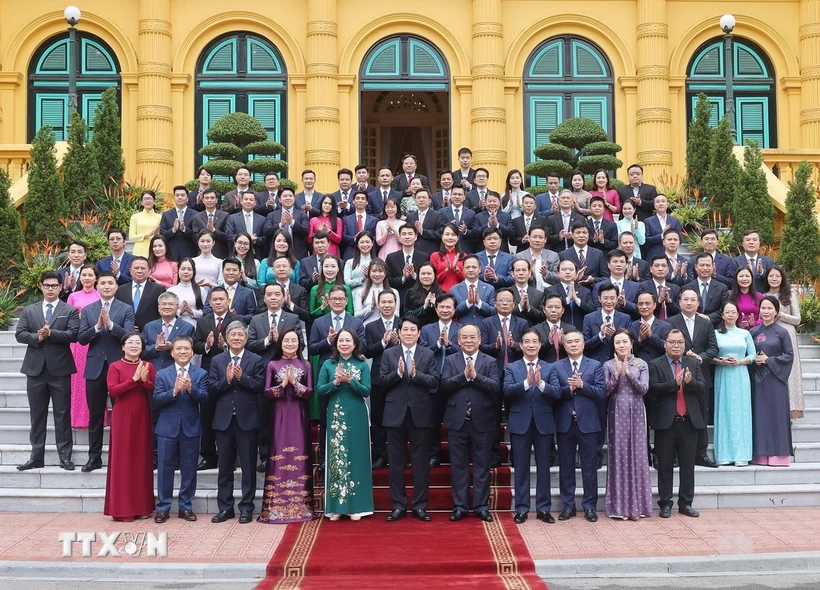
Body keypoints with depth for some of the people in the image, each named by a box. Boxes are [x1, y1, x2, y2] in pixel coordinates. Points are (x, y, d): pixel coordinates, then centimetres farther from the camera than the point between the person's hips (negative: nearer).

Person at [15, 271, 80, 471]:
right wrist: (37, 337, -15)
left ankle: (65, 457, 6)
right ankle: (36, 457, 13)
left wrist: (50, 333, -19)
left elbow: (73, 334, -10)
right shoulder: (29, 310, 12)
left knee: (62, 415, 1)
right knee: (37, 415, 8)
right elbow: (19, 334, 2)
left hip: (60, 369, -3)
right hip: (35, 368, 3)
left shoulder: (70, 310, 3)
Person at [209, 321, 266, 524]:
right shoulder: (217, 361, 7)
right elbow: (211, 390, 0)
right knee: (224, 467, 9)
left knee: (248, 467, 4)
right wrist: (226, 379, -16)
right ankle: (225, 508, 17)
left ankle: (246, 508, 12)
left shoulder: (256, 360, 2)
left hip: (247, 419, -2)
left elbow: (260, 386, -8)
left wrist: (242, 377, -20)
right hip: (224, 419, 2)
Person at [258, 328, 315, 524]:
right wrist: (283, 384, -16)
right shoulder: (272, 365, 6)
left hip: (299, 416, 1)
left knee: (299, 458, 0)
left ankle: (300, 506, 4)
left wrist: (294, 383, -15)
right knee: (279, 458, -3)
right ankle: (276, 507, 1)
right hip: (279, 415, -1)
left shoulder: (305, 365, 7)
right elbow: (267, 392, -1)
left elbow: (310, 392, -1)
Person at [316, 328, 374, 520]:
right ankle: (336, 507, 8)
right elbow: (319, 390, 0)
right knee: (335, 457, 2)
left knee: (356, 457, 3)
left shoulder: (362, 365, 3)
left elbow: (367, 391, -5)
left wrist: (349, 380, -18)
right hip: (335, 417, 1)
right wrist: (335, 382, -15)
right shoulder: (328, 364, 5)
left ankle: (356, 506, 9)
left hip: (356, 417, 0)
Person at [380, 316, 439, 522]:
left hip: (420, 414, 0)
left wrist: (415, 374, -20)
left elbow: (434, 382, -6)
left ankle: (420, 506, 13)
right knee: (396, 462, 6)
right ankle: (398, 505, 14)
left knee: (421, 462, 5)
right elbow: (383, 382, -2)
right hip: (396, 414, 1)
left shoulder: (428, 355, 4)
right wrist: (398, 372, -19)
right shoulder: (389, 354, 5)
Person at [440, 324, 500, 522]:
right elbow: (444, 385, -7)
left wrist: (475, 376, -19)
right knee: (458, 465, 6)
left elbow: (496, 387, -10)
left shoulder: (490, 361, 4)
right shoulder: (450, 360, 6)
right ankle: (459, 506, 14)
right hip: (457, 421, 1)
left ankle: (481, 506, 13)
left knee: (482, 466, 5)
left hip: (482, 421, -1)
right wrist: (464, 376, -17)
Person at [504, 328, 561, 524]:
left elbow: (557, 393, -10)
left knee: (543, 467, 7)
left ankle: (543, 509, 16)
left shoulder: (550, 368, 4)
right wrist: (526, 383, -30)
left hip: (544, 423, 1)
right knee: (521, 468, 6)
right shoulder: (511, 368, 3)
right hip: (520, 423, -1)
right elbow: (507, 390, -14)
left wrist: (541, 383, -28)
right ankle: (521, 509, 14)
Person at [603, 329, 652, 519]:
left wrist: (628, 373, -16)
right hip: (617, 414, 0)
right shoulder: (609, 365, 4)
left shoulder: (641, 364, 5)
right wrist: (617, 374, -15)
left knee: (636, 455, 1)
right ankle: (619, 506, 7)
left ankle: (636, 505, 10)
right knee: (618, 456, 0)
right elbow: (606, 391, -2)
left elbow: (643, 389, -5)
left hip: (635, 414, 0)